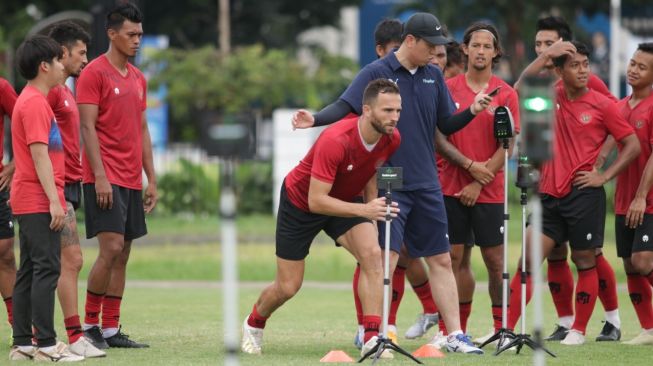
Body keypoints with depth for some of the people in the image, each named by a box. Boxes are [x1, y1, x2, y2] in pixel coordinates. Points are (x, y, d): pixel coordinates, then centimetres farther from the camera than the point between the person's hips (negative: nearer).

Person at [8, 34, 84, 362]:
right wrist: (54, 200, -22)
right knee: (46, 268, -11)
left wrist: (56, 198, 24)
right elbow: (39, 154, -20)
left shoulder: (31, 100, 18)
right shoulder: (35, 103, -14)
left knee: (29, 271, 9)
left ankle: (22, 344, 10)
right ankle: (45, 344, -12)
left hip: (28, 201, 10)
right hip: (38, 202, -10)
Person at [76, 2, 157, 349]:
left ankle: (111, 329, 9)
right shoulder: (94, 73, -7)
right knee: (111, 248, -14)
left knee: (122, 255, 6)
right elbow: (88, 126, -12)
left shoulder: (138, 78, 16)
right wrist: (100, 176, -19)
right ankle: (90, 324, -4)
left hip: (131, 181, 8)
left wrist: (151, 179, 15)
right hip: (105, 179, -8)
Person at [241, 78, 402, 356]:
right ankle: (253, 324, 38)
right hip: (299, 202, -5)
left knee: (372, 254, -23)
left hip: (343, 200, 5)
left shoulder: (392, 139, -18)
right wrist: (363, 211, -47)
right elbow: (316, 201, -39)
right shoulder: (335, 141, -39)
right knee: (288, 287, 5)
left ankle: (372, 338, -24)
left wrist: (374, 212, 0)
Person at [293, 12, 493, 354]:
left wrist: (471, 111, -5)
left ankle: (455, 335, 14)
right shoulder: (376, 73, -6)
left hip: (426, 185, 5)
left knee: (441, 260, 8)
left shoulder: (433, 76, 8)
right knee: (386, 258, -12)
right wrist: (315, 119, -33)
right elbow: (344, 106, -15)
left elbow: (446, 125, 13)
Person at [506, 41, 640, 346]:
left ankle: (578, 330, 14)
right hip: (550, 194, 3)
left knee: (585, 261, 4)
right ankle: (507, 327, -4)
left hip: (584, 195, -3)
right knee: (528, 259, -3)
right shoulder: (552, 97, 7)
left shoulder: (601, 105, -3)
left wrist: (604, 176, -8)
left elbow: (632, 145, 1)